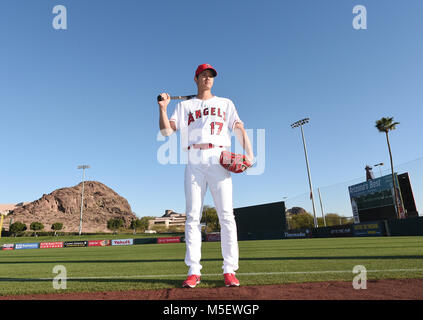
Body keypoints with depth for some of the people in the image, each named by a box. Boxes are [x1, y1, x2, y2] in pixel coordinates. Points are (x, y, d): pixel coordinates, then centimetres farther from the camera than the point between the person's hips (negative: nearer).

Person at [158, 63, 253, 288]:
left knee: (226, 214, -8)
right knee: (193, 216, -4)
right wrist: (163, 108, -5)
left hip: (219, 160, 0)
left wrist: (249, 153, -5)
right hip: (195, 162, 1)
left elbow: (239, 128, 10)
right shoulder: (184, 106, 22)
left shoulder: (225, 103, 23)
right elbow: (166, 130, 9)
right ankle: (194, 271, 3)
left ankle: (229, 270, -1)